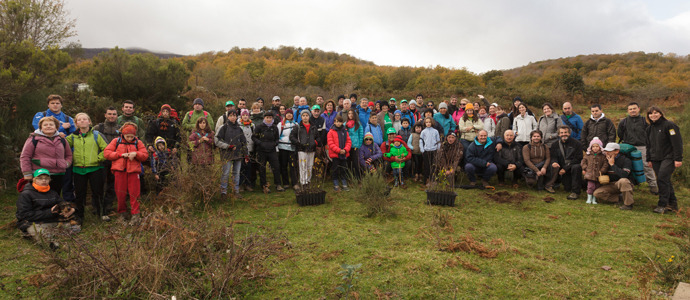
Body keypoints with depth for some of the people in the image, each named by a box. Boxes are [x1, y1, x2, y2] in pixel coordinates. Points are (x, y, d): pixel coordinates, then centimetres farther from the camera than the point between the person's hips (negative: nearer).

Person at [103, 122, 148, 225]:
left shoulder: (138, 143, 10)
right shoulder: (116, 141, 9)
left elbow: (145, 155, 5)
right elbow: (106, 153, 2)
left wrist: (136, 153, -14)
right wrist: (120, 154, -9)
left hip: (133, 170, 0)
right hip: (120, 170, 1)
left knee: (134, 193, -3)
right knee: (120, 193, 6)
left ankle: (135, 214, 0)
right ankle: (121, 212, 22)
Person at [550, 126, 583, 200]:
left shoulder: (576, 143, -7)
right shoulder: (555, 145, 5)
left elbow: (578, 159, -12)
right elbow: (553, 157, 2)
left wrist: (565, 168, -19)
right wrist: (554, 162, -25)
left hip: (574, 165, -3)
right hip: (563, 169, 3)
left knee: (576, 167, -38)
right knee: (567, 189, -7)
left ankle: (575, 192, -28)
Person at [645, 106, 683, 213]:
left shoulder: (669, 125, -8)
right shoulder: (649, 128, 15)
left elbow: (677, 143, -12)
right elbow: (649, 145, 23)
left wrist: (678, 159, -16)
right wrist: (649, 159, 19)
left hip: (668, 158, -7)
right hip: (656, 159, 7)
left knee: (662, 179, -16)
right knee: (665, 181, 8)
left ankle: (663, 205, -10)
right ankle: (672, 204, 16)